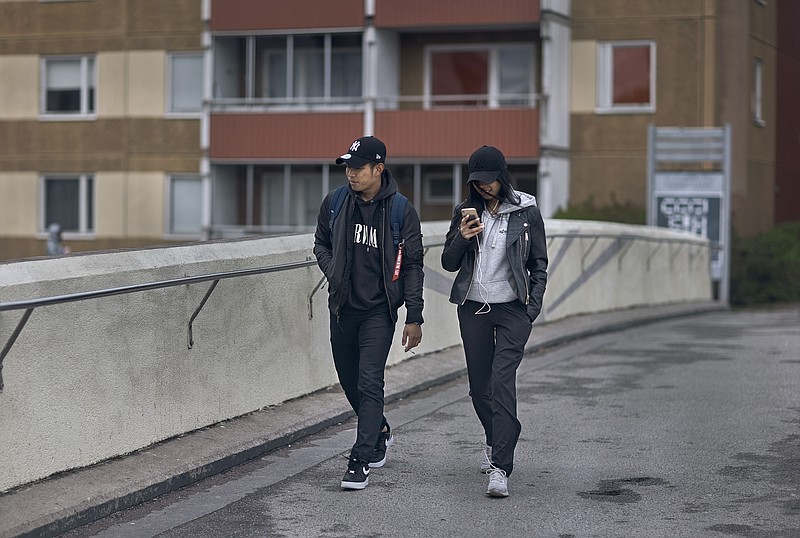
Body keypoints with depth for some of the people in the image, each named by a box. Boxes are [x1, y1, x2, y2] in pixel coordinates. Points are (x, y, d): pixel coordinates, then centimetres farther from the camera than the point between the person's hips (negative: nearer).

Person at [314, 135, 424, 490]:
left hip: (379, 311, -5)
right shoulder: (334, 203, 1)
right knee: (348, 380, 14)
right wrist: (333, 272, -2)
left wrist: (414, 318, -6)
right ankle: (379, 431, 40)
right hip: (342, 308, 5)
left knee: (369, 383, -12)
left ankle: (360, 461, -9)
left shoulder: (401, 210, -9)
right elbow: (321, 244, 18)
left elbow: (412, 266, -4)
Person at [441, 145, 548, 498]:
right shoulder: (466, 211, 6)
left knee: (502, 381, -16)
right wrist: (461, 239, -12)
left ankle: (499, 467, -20)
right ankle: (495, 441, 38)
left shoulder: (526, 212, -1)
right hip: (473, 308, 4)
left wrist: (532, 306, -3)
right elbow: (449, 263, 8)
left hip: (512, 308, -3)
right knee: (479, 385, 10)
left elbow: (539, 263, 5)